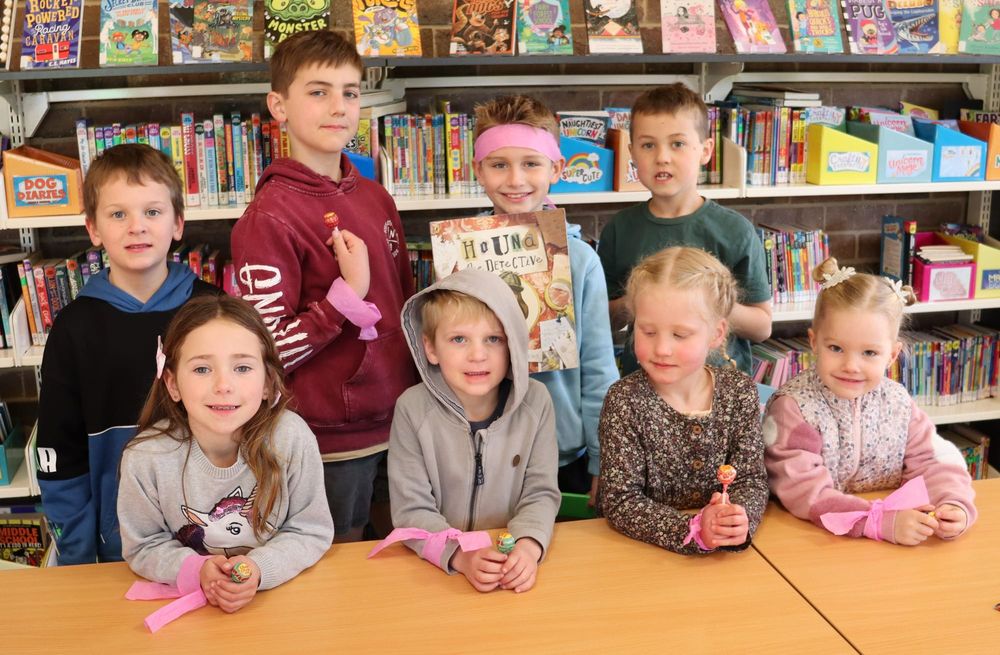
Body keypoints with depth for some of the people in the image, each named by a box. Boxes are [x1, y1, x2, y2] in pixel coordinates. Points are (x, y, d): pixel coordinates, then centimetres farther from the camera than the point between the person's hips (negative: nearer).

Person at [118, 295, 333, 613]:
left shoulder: (293, 438, -17)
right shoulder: (145, 457, -16)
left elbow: (311, 531, -7)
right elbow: (144, 547, -3)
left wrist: (260, 568, -23)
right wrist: (197, 569, -21)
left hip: (279, 591, 0)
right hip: (186, 601, 1)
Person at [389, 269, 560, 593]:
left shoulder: (535, 401, -4)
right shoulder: (412, 409, -8)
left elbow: (541, 493, -1)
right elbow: (412, 510, -8)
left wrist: (529, 545, -21)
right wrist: (460, 555, -25)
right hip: (437, 570, -1)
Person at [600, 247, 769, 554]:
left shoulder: (740, 391, -2)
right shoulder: (625, 401, -10)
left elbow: (751, 479, -1)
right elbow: (620, 502, -13)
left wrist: (738, 519, -22)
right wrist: (693, 530, -26)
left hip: (728, 553, 2)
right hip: (645, 553, -2)